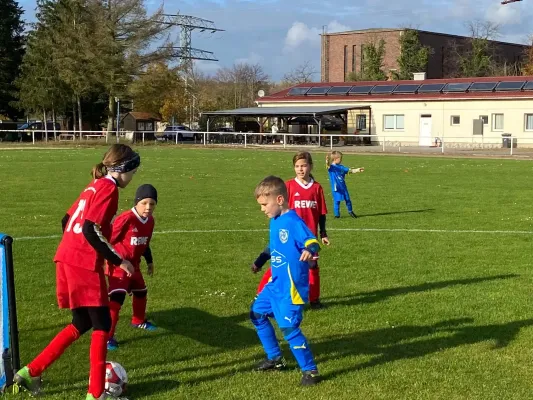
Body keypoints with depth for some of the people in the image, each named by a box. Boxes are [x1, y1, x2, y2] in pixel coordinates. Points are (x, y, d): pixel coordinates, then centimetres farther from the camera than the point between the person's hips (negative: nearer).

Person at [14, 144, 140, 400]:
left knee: (82, 324, 17)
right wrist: (118, 260, -14)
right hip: (84, 265, -9)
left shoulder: (95, 186, 17)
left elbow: (67, 221, 20)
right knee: (102, 324, 3)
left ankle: (31, 372, 17)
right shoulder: (108, 188, -11)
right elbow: (91, 230, -20)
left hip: (67, 260, 9)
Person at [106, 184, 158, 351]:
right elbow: (109, 240, -21)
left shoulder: (150, 221, -1)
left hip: (134, 265, 9)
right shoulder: (126, 219, -27)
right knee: (117, 298, -19)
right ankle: (107, 336, -16)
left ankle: (138, 321, 53)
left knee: (141, 292, 26)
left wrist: (149, 261, 23)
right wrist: (110, 260, -20)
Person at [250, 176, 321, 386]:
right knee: (257, 313, 20)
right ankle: (275, 358, 32)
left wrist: (309, 251, -53)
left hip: (291, 287, -10)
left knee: (289, 328, -10)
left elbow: (311, 242, -32)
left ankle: (310, 370, 7)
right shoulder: (274, 221, 8)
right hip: (276, 284, 10)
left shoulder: (293, 222, -21)